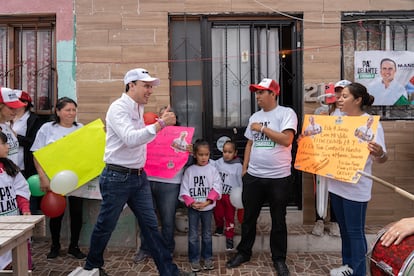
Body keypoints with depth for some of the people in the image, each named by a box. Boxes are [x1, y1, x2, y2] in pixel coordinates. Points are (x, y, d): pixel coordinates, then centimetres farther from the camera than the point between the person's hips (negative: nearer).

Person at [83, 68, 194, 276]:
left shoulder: (138, 109, 12)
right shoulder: (118, 108, -14)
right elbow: (130, 138, -29)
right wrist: (160, 124, -30)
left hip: (139, 176, 8)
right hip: (117, 177, -7)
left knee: (150, 225, 8)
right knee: (105, 226, 11)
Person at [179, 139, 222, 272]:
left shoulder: (212, 169, -3)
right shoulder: (189, 170, -3)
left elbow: (216, 188, -7)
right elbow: (184, 190, -4)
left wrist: (207, 202, -16)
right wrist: (192, 203, -16)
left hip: (208, 208, 0)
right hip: (193, 208, 0)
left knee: (207, 234, 13)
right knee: (193, 235, 6)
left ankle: (207, 258, 27)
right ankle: (194, 259, 19)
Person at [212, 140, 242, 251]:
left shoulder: (238, 166, -8)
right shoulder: (217, 163, -3)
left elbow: (240, 182, -2)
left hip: (231, 195, -2)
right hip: (218, 194, 2)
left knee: (230, 217, 7)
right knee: (217, 213, 13)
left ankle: (229, 237, 18)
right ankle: (219, 227, 41)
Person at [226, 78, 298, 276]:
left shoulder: (286, 113, -7)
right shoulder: (254, 117, 11)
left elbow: (286, 140, -20)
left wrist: (262, 128, -14)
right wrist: (244, 169, 12)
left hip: (278, 177, -5)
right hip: (253, 176, 5)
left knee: (278, 220, 10)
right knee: (249, 217, 15)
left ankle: (279, 258, 27)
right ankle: (244, 252, 32)